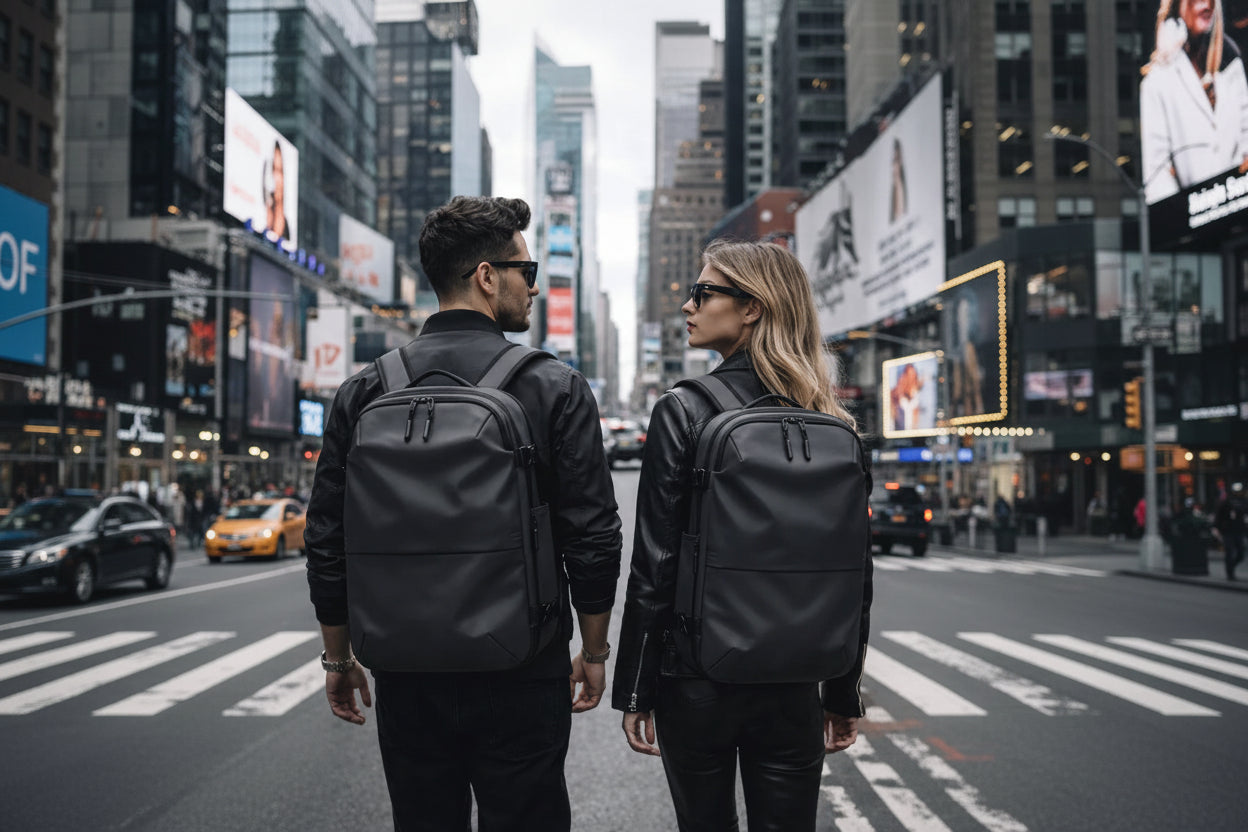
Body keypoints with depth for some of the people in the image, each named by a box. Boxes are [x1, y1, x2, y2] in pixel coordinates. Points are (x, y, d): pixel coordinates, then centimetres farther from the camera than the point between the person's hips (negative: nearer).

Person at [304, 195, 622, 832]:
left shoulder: (365, 391, -1)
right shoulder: (555, 387, -8)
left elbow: (327, 541, 2)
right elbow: (593, 538, -8)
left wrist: (339, 659, 14)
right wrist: (594, 651, 5)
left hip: (406, 673, 3)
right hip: (523, 674, -3)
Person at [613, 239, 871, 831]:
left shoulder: (683, 413, -11)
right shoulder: (832, 425, 0)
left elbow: (654, 565, -12)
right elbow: (856, 573, 4)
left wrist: (633, 690, -4)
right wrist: (844, 695, 13)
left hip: (696, 679, -3)